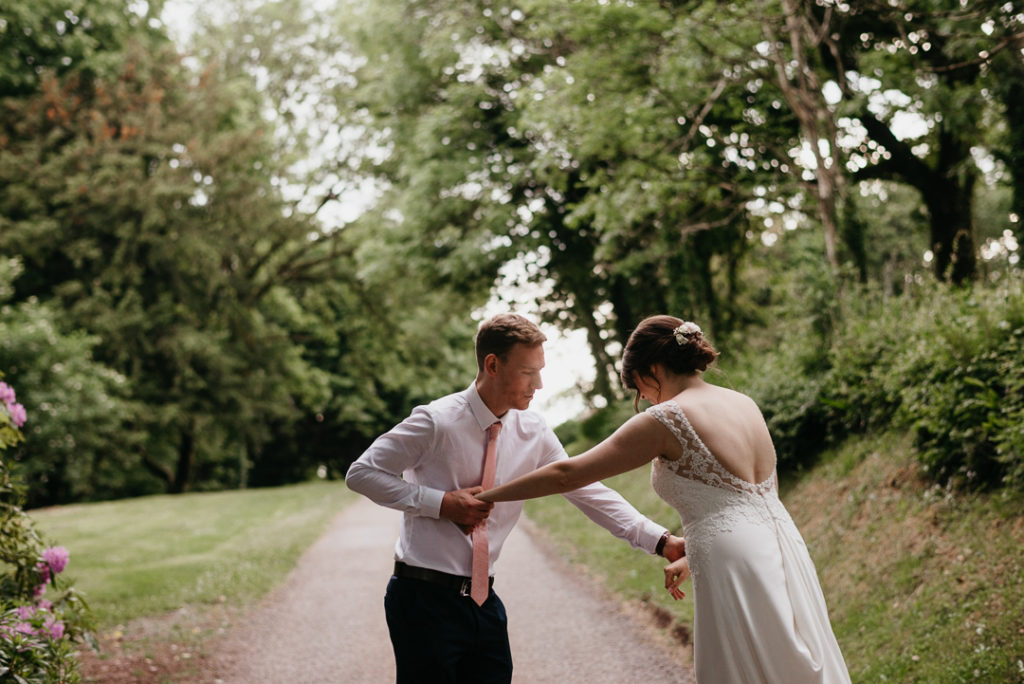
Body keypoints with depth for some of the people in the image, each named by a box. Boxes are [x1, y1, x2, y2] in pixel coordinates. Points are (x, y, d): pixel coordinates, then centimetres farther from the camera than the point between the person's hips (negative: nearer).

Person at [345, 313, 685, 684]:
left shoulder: (533, 433, 3)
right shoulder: (437, 422, -13)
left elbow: (585, 490, 3)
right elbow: (361, 473, -9)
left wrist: (660, 541, -6)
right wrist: (440, 503, -18)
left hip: (483, 601, 6)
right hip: (426, 599, -5)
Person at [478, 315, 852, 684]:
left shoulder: (666, 419, -8)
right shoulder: (746, 404, 14)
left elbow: (568, 475, -7)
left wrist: (484, 497, 4)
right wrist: (694, 557, 29)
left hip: (737, 571, -8)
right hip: (784, 553, 8)